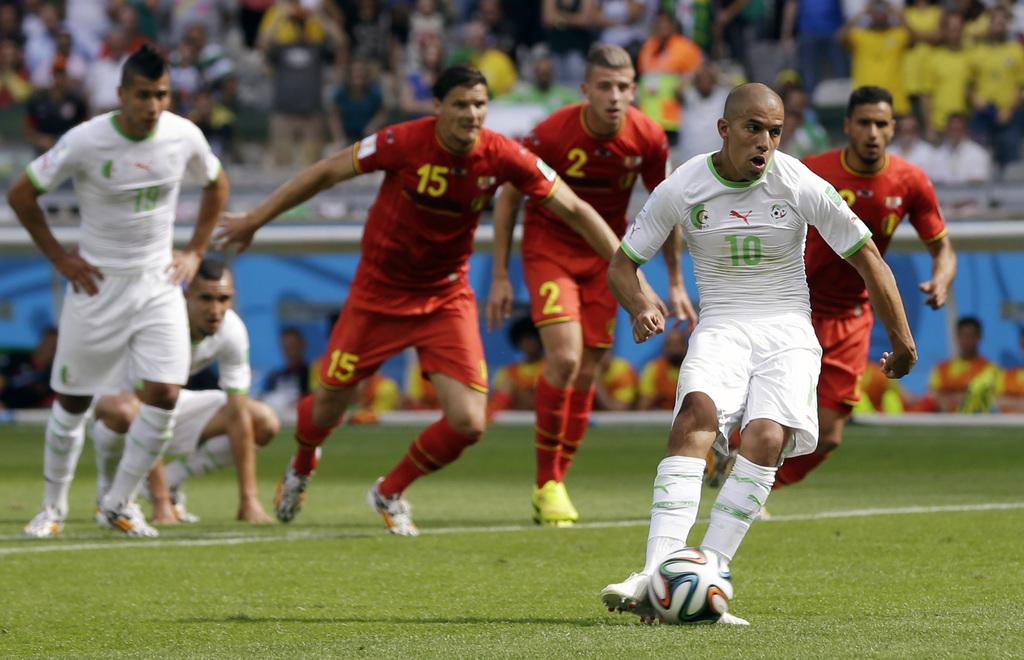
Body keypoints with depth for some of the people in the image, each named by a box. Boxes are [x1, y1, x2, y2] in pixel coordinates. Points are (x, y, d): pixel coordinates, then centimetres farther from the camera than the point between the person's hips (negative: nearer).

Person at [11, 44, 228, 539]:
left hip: (158, 281, 2)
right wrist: (59, 257, -5)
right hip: (97, 284, -2)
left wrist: (195, 251, 9)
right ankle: (54, 505, 23)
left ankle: (118, 503, 5)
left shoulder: (184, 137, -6)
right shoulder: (85, 142, -17)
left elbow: (216, 184, 16)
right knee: (72, 400, 4)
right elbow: (21, 194, -6)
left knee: (164, 394, -11)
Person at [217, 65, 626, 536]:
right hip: (378, 294, -2)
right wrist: (255, 220, -3)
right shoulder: (405, 142, -22)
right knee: (328, 408, 7)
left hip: (447, 298, 2)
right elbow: (326, 173, -9)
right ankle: (301, 469, 45)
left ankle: (389, 493, 19)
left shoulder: (502, 157, -17)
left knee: (468, 423, -10)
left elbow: (574, 209, -8)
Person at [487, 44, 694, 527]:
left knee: (586, 374, 2)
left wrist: (675, 282, 8)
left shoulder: (648, 138, -13)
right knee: (564, 357, -21)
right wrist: (500, 277, -7)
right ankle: (546, 482, -7)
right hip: (549, 246, -3)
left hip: (606, 253, 3)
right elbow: (509, 197, -7)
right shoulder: (552, 134, -22)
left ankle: (555, 484, 17)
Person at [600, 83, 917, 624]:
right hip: (720, 329, 0)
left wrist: (902, 343, 8)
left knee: (765, 437, -28)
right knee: (697, 415, -31)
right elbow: (622, 263, 6)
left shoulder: (801, 187, -6)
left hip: (787, 330, 0)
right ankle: (656, 574, -41)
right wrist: (641, 308, -16)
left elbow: (868, 259, 4)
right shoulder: (681, 189, -4)